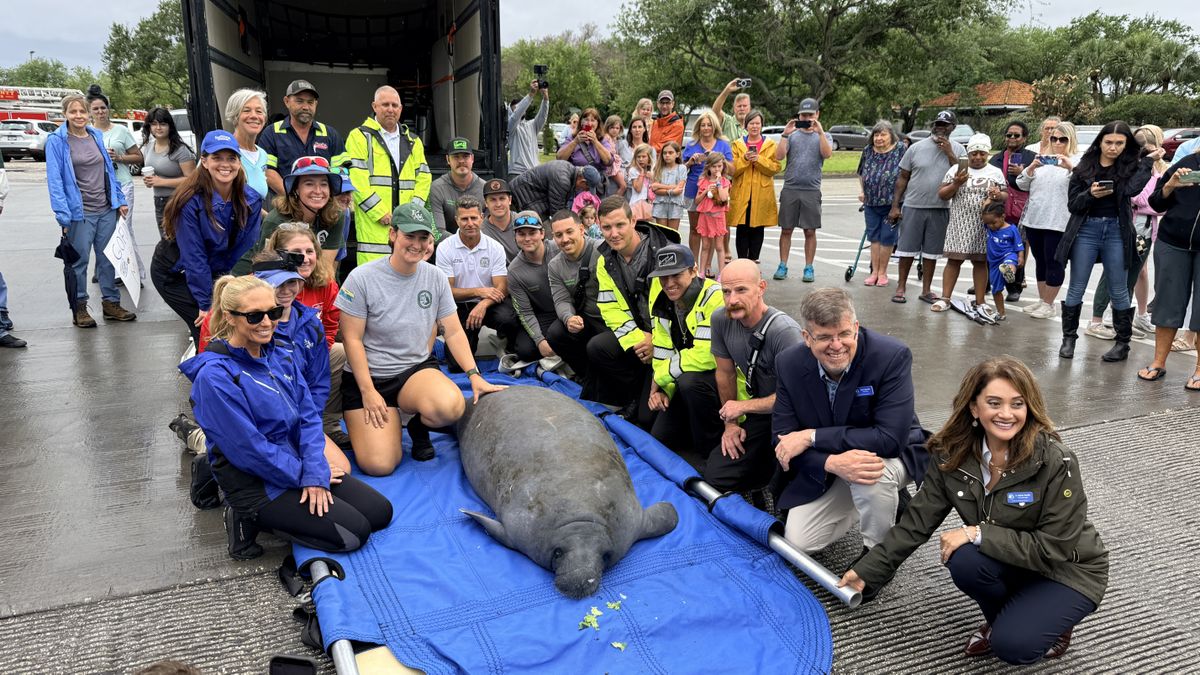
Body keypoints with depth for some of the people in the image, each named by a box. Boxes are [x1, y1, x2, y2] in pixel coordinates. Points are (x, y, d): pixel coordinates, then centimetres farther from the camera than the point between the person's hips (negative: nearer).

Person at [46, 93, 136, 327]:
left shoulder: (97, 136, 10)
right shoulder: (57, 141, -5)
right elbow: (55, 179, -9)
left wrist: (120, 201, 10)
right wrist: (63, 216, -15)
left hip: (107, 210, 5)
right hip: (80, 213, -5)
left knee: (108, 258, 10)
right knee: (79, 261, 2)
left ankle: (111, 303, 19)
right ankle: (79, 308, 12)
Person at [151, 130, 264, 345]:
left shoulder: (251, 201, -13)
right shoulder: (191, 201, -25)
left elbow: (244, 252, -10)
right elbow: (194, 257, -23)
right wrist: (207, 304, -22)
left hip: (216, 273, 4)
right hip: (174, 273, -4)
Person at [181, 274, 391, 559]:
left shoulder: (280, 357, 3)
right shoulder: (215, 376, -19)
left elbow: (309, 417, 0)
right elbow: (249, 449, -20)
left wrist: (315, 473, -15)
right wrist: (304, 475, -13)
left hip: (297, 463, 8)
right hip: (255, 482, -8)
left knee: (381, 512, 3)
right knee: (354, 532, -13)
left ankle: (276, 513, 10)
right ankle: (251, 518, 0)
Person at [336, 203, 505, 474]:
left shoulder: (435, 277, 0)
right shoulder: (362, 278, -12)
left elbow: (454, 331, 2)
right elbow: (352, 339, -9)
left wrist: (474, 375, -9)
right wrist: (368, 391, -13)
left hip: (417, 370, 2)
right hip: (368, 376, -2)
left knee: (452, 406, -33)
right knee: (378, 464, -17)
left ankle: (419, 427, 5)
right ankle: (390, 423, 20)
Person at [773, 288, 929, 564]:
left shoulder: (892, 356, -27)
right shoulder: (789, 363, -16)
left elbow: (891, 438, -31)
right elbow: (783, 438, -14)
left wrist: (812, 437, -31)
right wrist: (832, 463, -34)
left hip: (890, 456, -3)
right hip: (824, 468, 4)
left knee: (875, 475, -37)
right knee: (798, 541, -6)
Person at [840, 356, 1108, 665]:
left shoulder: (1056, 462, -27)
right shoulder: (953, 455, -14)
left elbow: (1053, 548, -24)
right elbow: (917, 521, -8)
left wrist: (978, 534, -30)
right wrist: (868, 569, -9)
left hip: (1069, 570, -4)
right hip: (1015, 564, 4)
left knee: (1011, 645, -24)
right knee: (965, 561, -29)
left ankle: (1054, 621, 9)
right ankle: (1001, 619, 3)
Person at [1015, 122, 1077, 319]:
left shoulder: (1077, 162, 0)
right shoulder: (1042, 159, 14)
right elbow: (1022, 185, 9)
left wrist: (1070, 167, -28)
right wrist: (1031, 167, -9)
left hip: (1058, 223, -5)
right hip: (1033, 220, 5)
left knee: (1054, 263, 0)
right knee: (1040, 261, 13)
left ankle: (1049, 304, 8)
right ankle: (1042, 299, 24)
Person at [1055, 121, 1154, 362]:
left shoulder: (1131, 166, 2)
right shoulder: (1084, 167, 2)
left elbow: (1131, 189, -17)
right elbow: (1072, 204, 0)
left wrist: (1149, 160, -13)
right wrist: (1090, 194, -18)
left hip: (1116, 232, 0)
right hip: (1086, 231, 0)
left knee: (1118, 290, 7)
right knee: (1076, 288, 5)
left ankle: (1123, 343, 17)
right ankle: (1069, 338, 17)